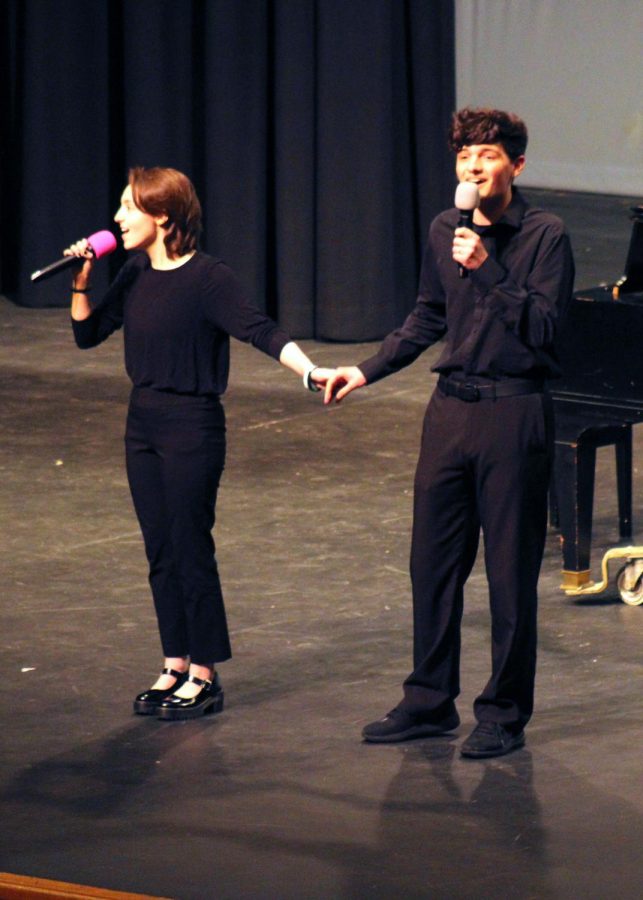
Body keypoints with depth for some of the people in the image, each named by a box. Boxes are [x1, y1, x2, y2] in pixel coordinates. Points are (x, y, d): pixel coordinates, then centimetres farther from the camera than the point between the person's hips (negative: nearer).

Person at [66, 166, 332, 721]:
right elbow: (88, 333, 11)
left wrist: (310, 371, -37)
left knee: (191, 550, -1)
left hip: (192, 427, -7)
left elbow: (260, 331, -22)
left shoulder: (207, 278, -15)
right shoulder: (136, 275, 6)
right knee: (160, 553, 12)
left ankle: (204, 675, 9)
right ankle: (176, 667, 22)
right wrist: (81, 282, -5)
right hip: (143, 424, 7)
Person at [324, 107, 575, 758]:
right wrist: (367, 370, 14)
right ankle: (429, 702, 21)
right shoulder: (444, 232, 8)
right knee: (433, 561, 10)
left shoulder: (544, 236, -9)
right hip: (451, 407, 6)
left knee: (511, 571, 1)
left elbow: (543, 327, -18)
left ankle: (504, 714, 11)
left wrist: (487, 270, -24)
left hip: (514, 412, -6)